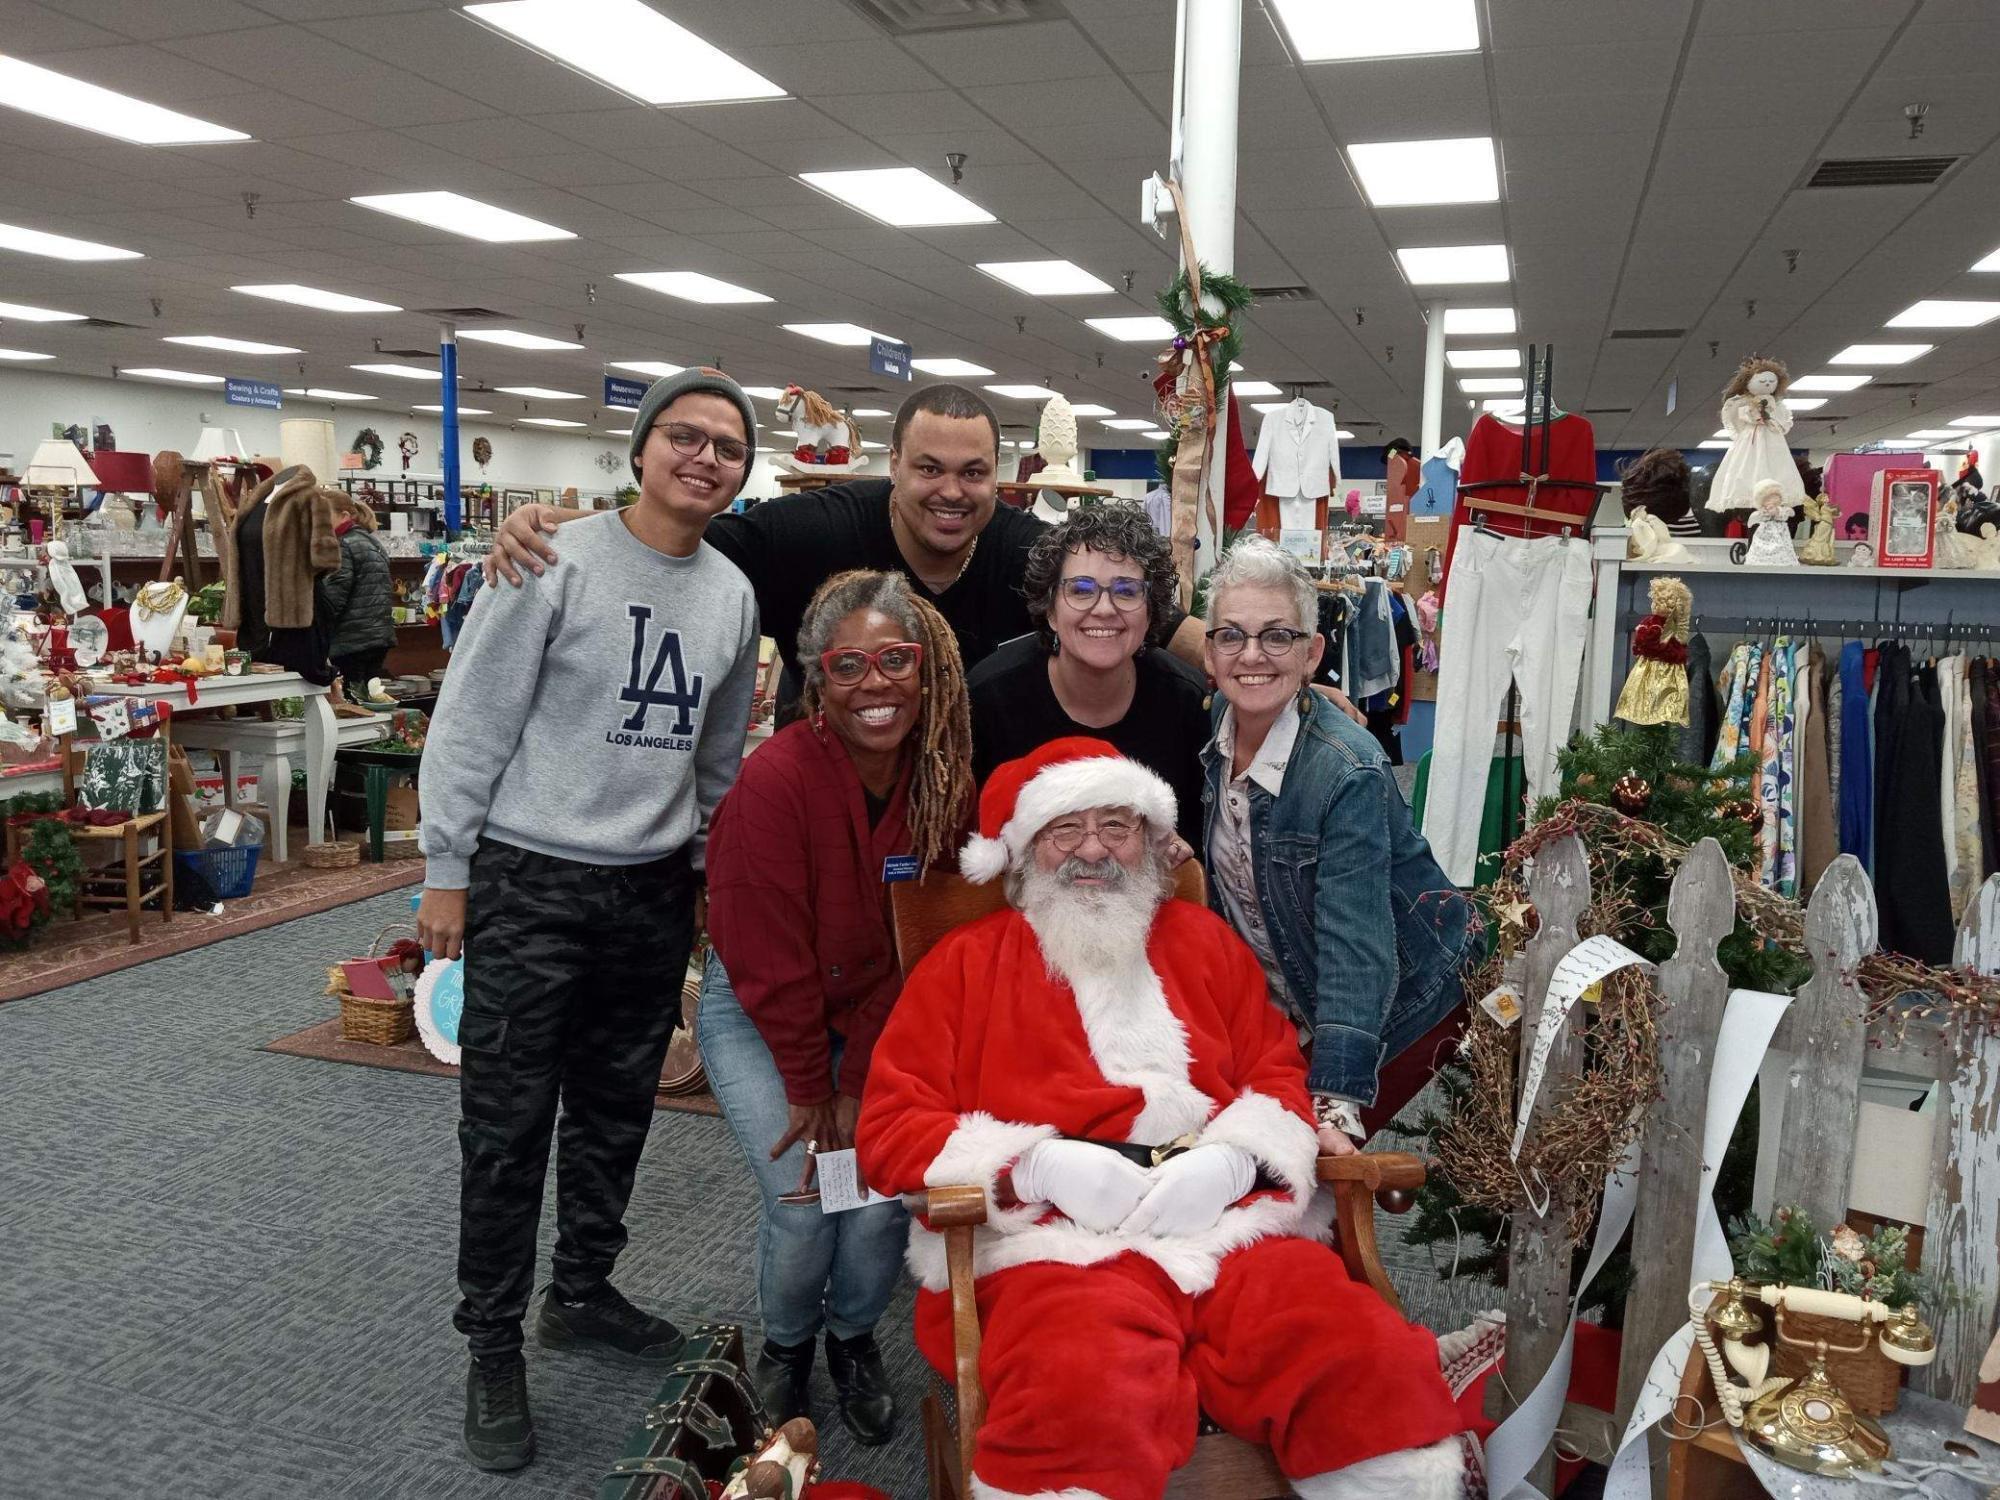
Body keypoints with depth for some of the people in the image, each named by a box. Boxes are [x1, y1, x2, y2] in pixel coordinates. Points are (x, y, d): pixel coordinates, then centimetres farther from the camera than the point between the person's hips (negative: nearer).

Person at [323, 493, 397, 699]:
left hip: (353, 640, -9)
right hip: (381, 635, 9)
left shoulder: (344, 545, -10)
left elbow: (334, 599, -15)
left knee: (352, 700, -6)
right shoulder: (373, 543, 16)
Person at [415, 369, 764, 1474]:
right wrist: (446, 872, -9)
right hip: (531, 885, -5)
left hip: (656, 889, 6)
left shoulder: (733, 595, 7)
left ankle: (582, 1293, 36)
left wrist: (709, 862, 18)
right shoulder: (558, 563, -11)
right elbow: (471, 721, -9)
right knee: (507, 1125, 3)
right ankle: (492, 1349, 19)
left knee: (616, 1114, 17)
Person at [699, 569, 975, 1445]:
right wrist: (811, 1089, -12)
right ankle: (786, 1345, 21)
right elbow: (770, 961, -20)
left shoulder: (946, 782, -13)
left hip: (878, 1021, 3)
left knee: (884, 1196, -10)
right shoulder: (775, 780, -26)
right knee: (802, 1203, -13)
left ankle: (855, 1339, 23)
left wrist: (857, 1086, -12)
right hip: (756, 1015, -3)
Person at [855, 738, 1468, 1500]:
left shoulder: (1204, 939, 22)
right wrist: (1037, 1165, -11)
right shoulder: (966, 962, 11)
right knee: (1090, 1408, -36)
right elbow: (889, 1129, 5)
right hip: (1057, 1246, -3)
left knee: (1383, 1373, -22)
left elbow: (1279, 1073, 21)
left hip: (1230, 1231, 4)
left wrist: (1234, 1158, -3)